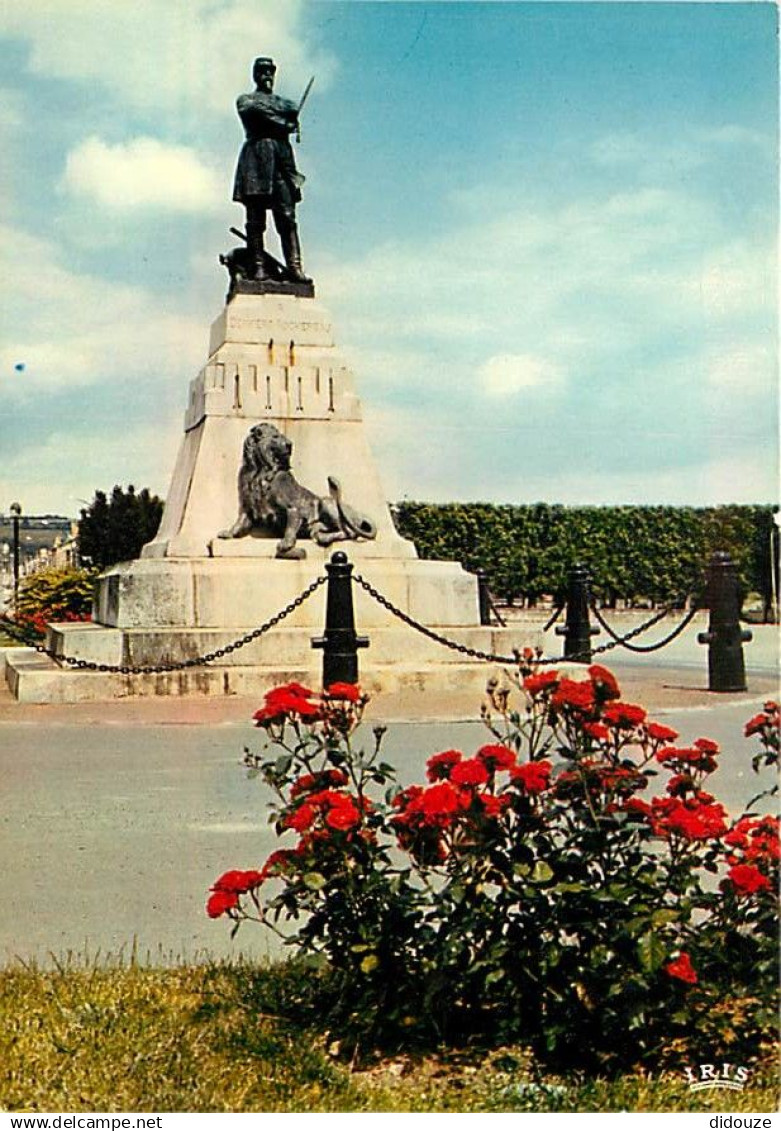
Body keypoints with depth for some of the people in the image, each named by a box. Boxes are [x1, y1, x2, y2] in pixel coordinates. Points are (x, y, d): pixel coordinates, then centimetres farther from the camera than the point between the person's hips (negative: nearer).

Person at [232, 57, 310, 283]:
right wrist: (280, 121, -3)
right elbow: (252, 110, -5)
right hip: (256, 156, -3)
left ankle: (294, 267, -18)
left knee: (287, 216, -9)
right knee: (256, 218, -8)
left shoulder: (284, 102, 27)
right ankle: (257, 266, -11)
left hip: (282, 157, 3)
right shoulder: (245, 99, 18)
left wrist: (266, 112, -6)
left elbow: (293, 113, 4)